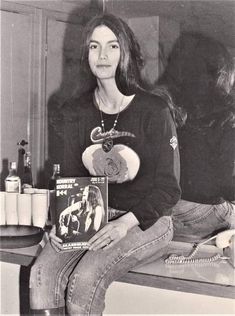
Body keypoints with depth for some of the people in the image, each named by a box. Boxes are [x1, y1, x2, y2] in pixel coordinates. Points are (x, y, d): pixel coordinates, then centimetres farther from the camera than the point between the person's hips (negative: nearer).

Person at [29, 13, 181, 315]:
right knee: (42, 273, -22)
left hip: (146, 220, -4)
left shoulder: (153, 110, -8)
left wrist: (125, 223, -22)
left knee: (84, 280, -28)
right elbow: (70, 176, 10)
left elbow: (168, 188, -8)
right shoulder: (76, 111, 7)